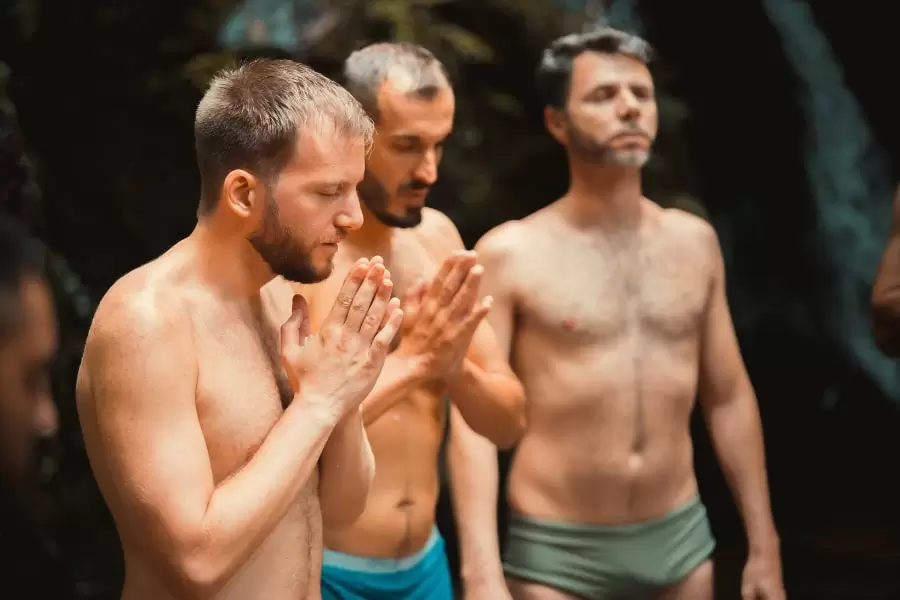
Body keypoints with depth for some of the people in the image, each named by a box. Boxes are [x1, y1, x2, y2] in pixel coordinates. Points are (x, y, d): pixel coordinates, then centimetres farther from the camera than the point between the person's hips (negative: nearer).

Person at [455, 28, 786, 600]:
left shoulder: (695, 241, 5)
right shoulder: (509, 253, -7)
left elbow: (730, 398, 11)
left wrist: (764, 545, 10)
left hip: (681, 539, 4)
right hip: (557, 552, -4)